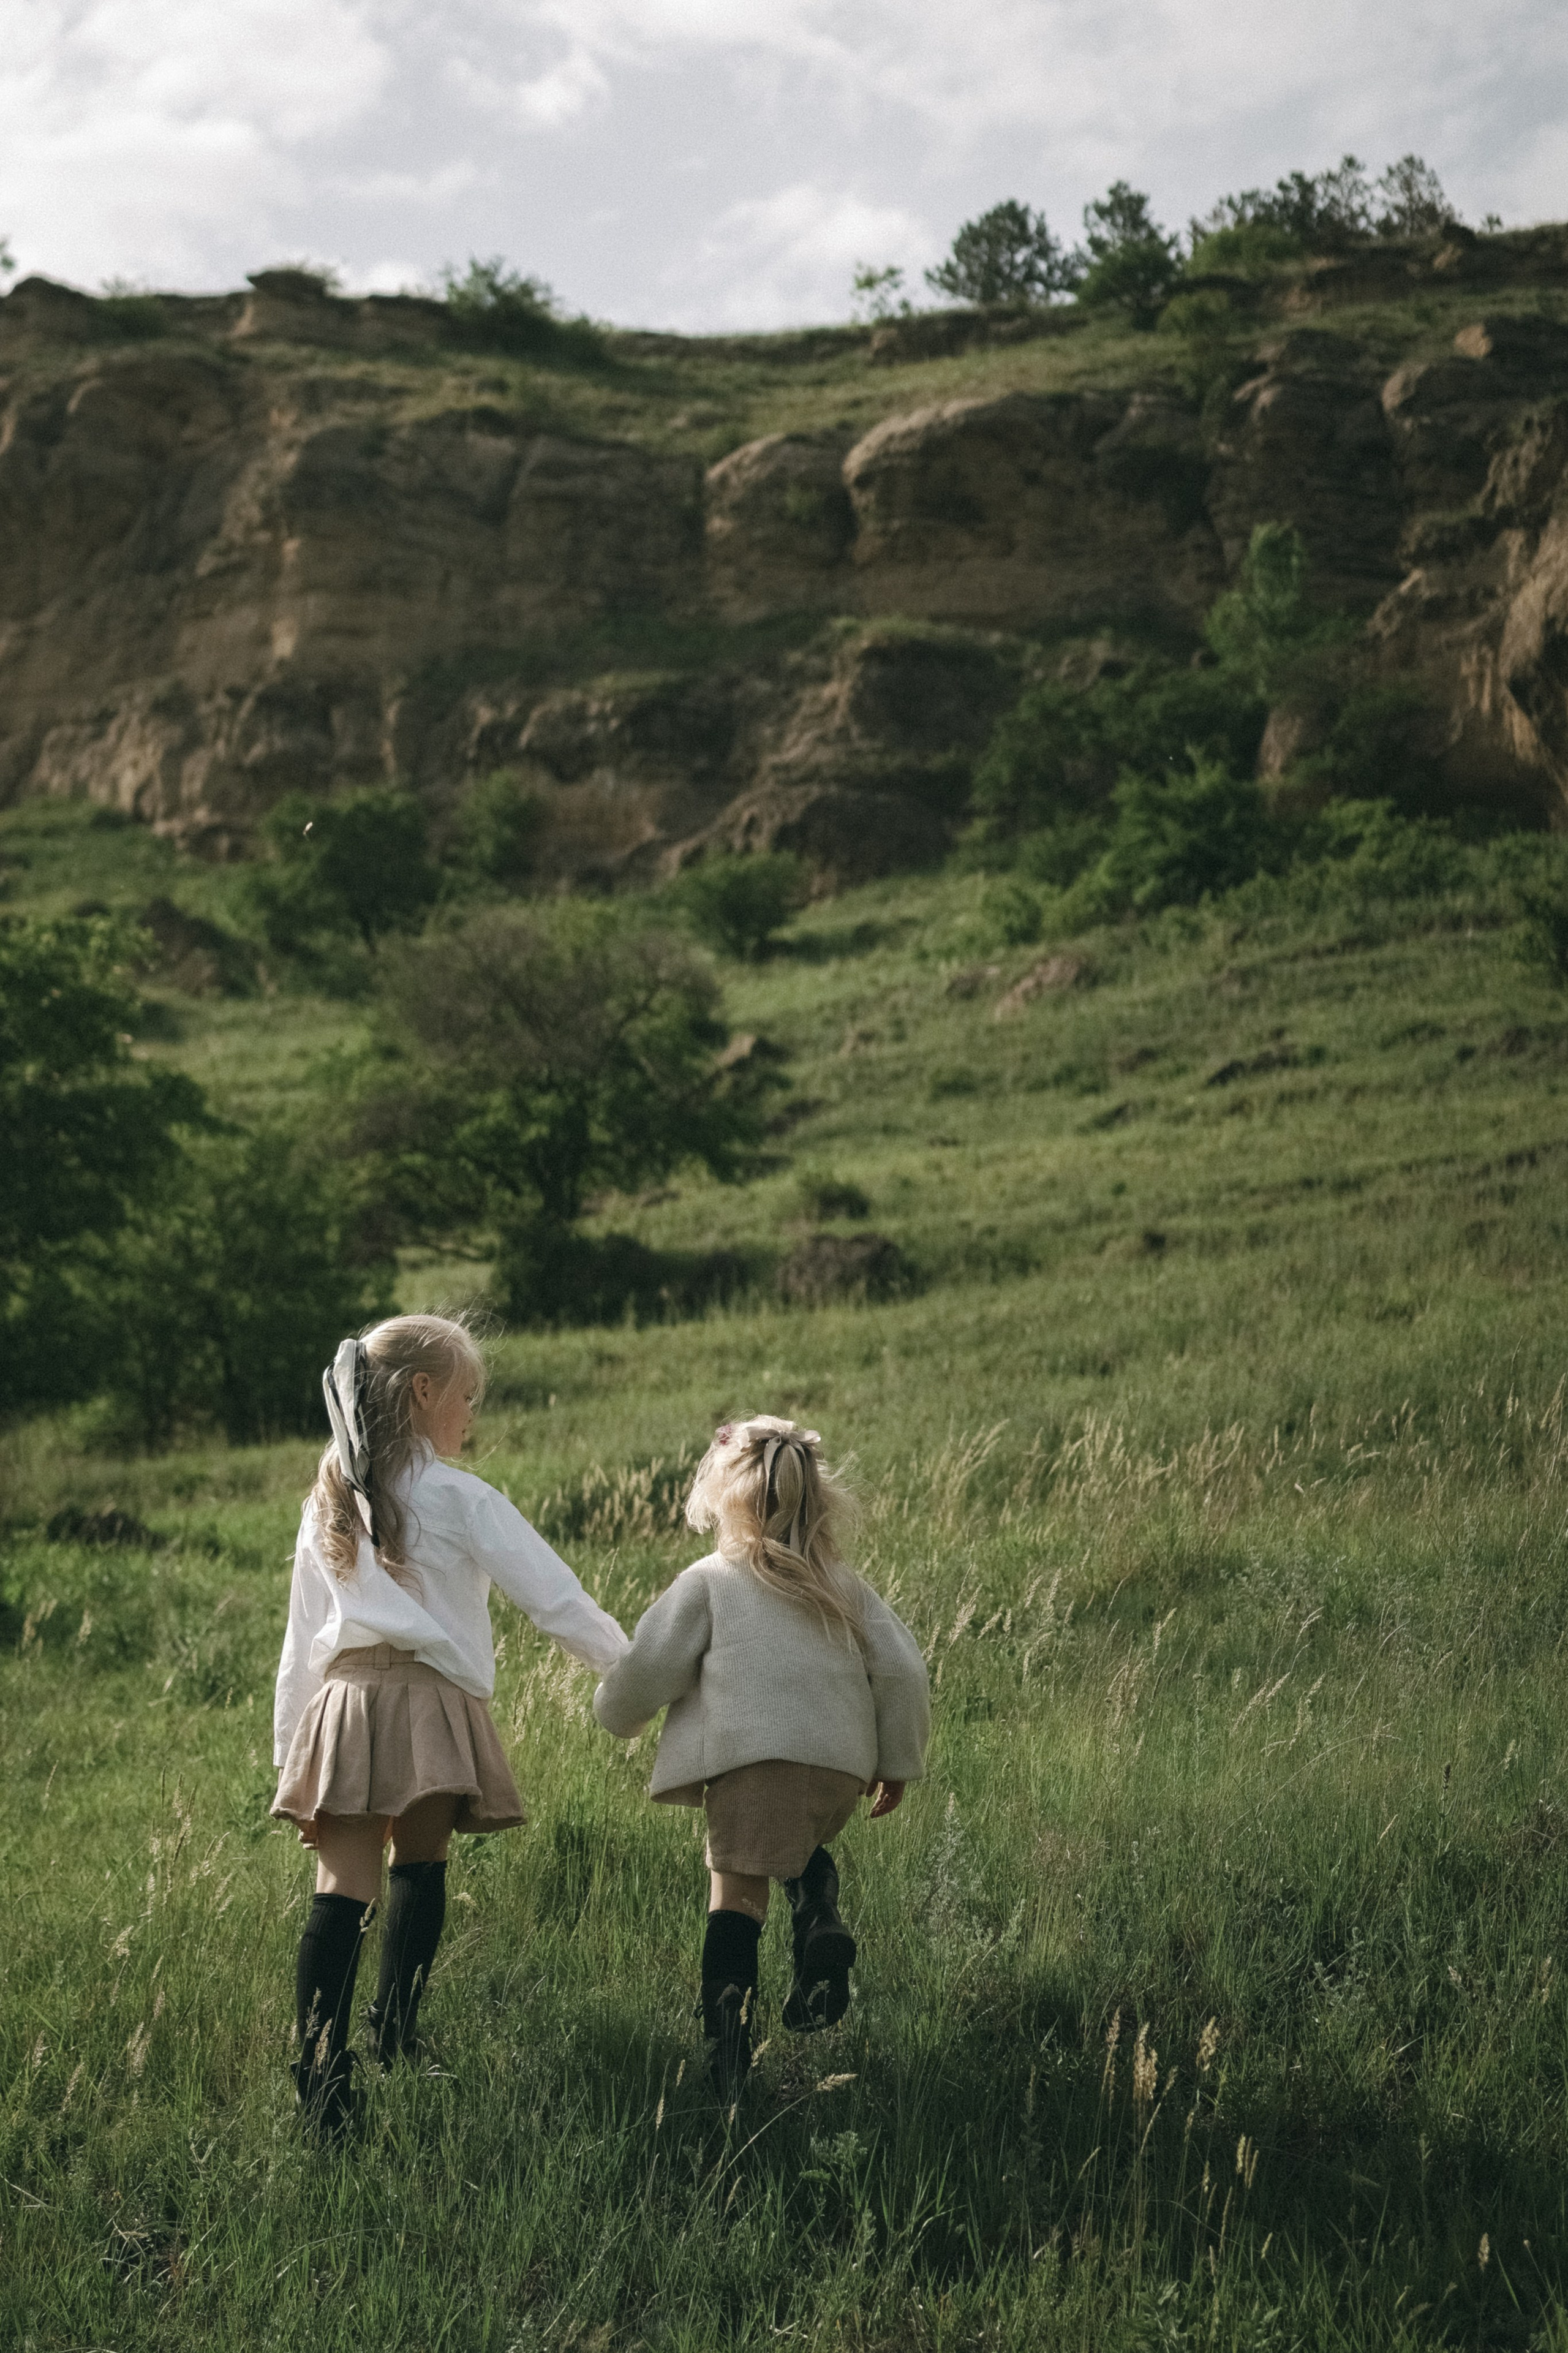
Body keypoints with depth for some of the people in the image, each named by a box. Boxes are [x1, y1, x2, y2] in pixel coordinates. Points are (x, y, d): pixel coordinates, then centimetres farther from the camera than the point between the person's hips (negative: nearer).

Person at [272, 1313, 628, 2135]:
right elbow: (554, 1598, -1)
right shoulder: (458, 1499, -2)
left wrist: (291, 1750, 20)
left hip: (342, 1706, 4)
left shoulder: (328, 1503, 15)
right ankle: (394, 2049, 15)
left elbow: (302, 1639, 17)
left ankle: (320, 2085, -17)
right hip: (428, 1706, -4)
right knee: (419, 1877, 12)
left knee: (342, 1890, -5)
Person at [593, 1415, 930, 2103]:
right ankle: (821, 1927, 1)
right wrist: (898, 1762, 22)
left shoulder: (708, 1581, 8)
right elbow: (902, 1672, 13)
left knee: (738, 1891, -5)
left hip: (753, 1757, -4)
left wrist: (617, 1714, 24)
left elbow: (648, 1670, 3)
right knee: (800, 1848, 30)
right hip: (842, 1769, 4)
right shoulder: (844, 1587, 19)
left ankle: (727, 2052, -16)